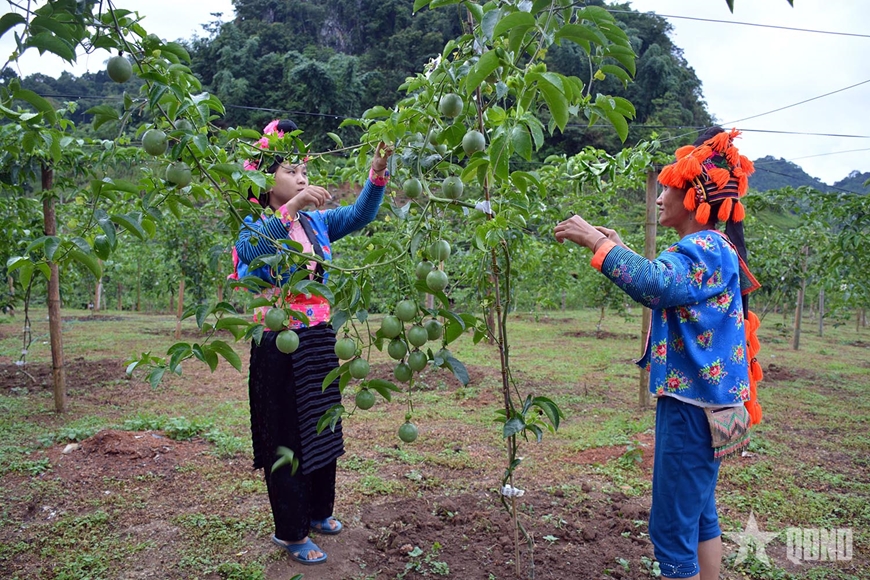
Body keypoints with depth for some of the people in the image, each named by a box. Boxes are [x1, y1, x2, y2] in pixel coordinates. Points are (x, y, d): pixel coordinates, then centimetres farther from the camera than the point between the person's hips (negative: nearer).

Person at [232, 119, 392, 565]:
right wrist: (291, 208, -40)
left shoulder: (316, 221, 7)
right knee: (285, 436, 4)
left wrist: (377, 174, -21)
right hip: (278, 343, -6)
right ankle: (290, 532, 18)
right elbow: (251, 250, -31)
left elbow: (359, 215, -6)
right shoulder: (256, 228, -8)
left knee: (323, 428, 16)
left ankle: (317, 511, 35)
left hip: (319, 338, 6)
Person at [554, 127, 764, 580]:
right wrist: (618, 247, 19)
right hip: (703, 399, 11)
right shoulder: (710, 249, 14)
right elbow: (664, 293, 27)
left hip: (692, 406, -11)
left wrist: (597, 241, -29)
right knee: (699, 513, 21)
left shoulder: (706, 249, -18)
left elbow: (657, 284, -38)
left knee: (671, 527, -2)